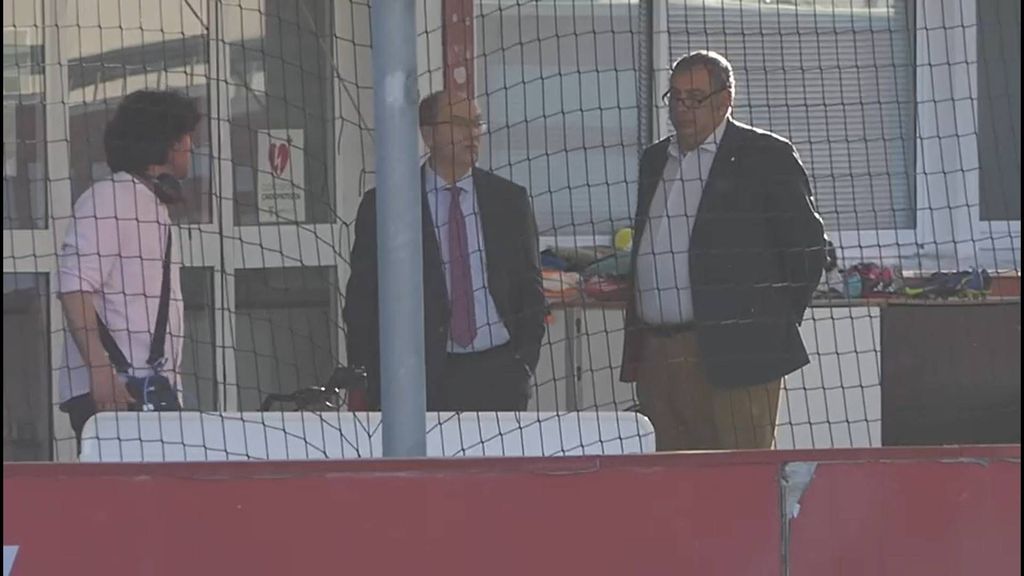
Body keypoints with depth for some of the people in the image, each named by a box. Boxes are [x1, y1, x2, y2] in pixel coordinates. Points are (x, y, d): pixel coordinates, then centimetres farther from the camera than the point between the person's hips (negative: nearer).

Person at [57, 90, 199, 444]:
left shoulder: (154, 206, 24)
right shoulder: (107, 199, -4)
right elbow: (74, 288, -14)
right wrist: (101, 371, -23)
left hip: (154, 389, 9)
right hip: (115, 390, -9)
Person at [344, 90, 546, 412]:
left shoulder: (510, 200, 11)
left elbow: (530, 287, 16)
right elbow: (362, 300, 4)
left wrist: (525, 361, 4)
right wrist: (376, 384, -3)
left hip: (496, 373, 2)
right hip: (422, 376, -2)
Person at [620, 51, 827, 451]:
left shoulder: (765, 156, -1)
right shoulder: (654, 160, 19)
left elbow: (807, 245, -1)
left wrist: (778, 323, -1)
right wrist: (636, 350, 16)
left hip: (733, 355, -6)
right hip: (658, 356, 6)